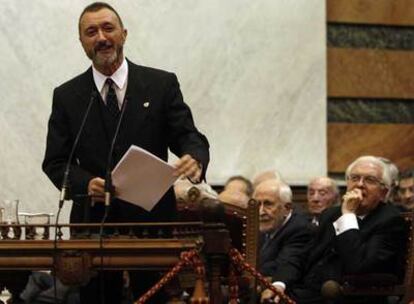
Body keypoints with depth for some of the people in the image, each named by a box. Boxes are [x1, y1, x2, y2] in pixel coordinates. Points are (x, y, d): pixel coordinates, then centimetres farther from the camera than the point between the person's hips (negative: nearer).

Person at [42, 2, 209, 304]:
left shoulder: (162, 84, 4)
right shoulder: (67, 96, 7)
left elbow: (189, 137, -1)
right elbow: (55, 161, 5)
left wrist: (195, 159, -25)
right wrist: (85, 183, -16)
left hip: (153, 221, -1)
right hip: (93, 223, 1)